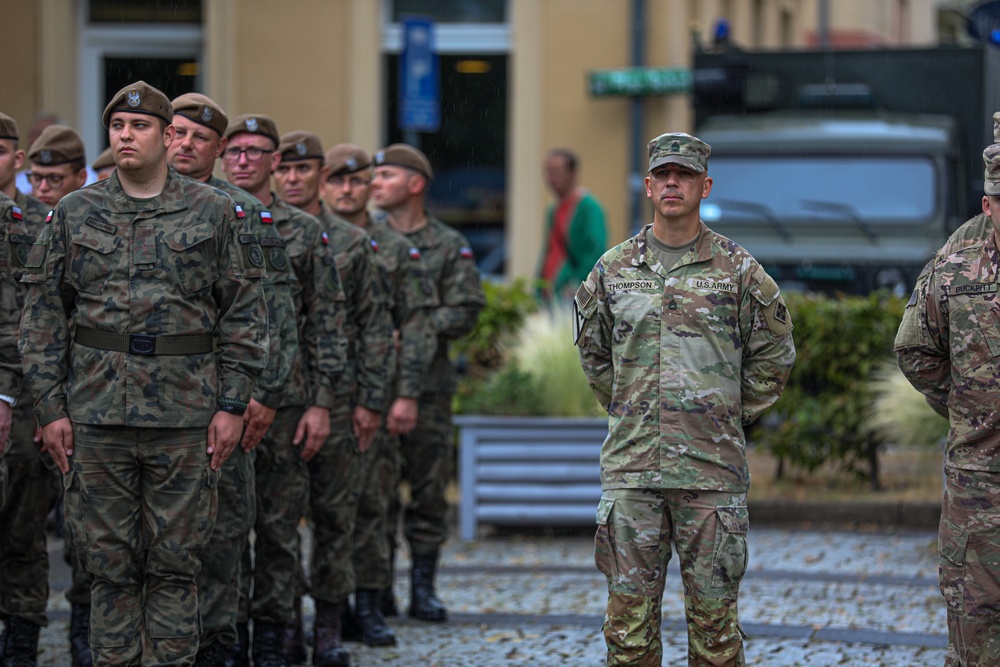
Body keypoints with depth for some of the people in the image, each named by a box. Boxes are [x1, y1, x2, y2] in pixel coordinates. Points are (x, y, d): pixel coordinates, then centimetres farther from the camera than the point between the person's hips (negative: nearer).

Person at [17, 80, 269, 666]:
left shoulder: (214, 213, 4)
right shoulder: (75, 214, 8)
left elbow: (244, 313, 4)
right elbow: (44, 315, 8)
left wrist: (233, 405, -3)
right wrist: (51, 406, 1)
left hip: (185, 414, -1)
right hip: (97, 414, 1)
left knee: (174, 562, 3)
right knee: (109, 561, 5)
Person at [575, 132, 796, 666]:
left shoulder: (738, 270, 2)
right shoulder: (613, 270, 7)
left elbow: (773, 354, 10)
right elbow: (593, 351, 21)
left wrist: (732, 417, 7)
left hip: (712, 468, -2)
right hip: (631, 464, 2)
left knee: (713, 610, 3)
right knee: (629, 608, 3)